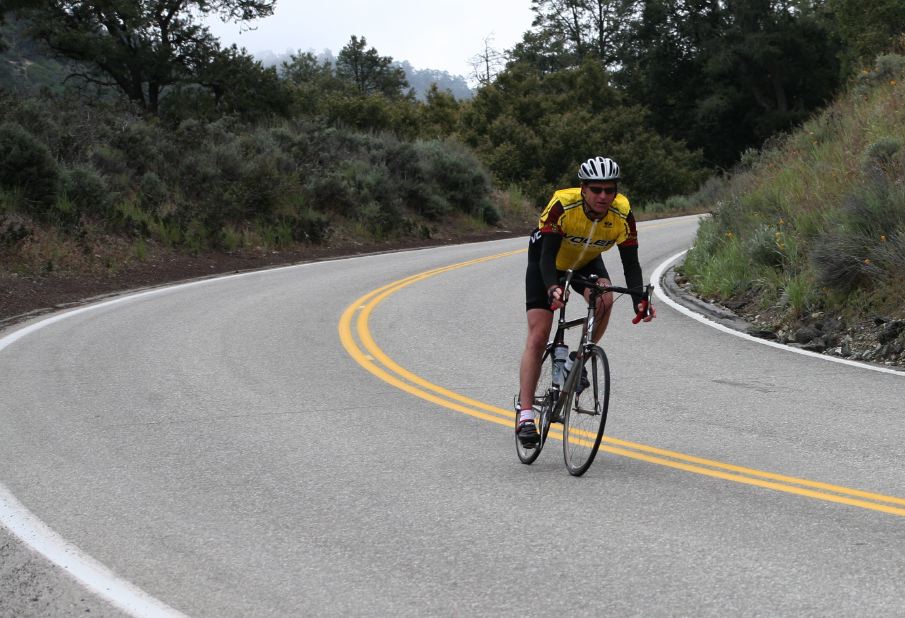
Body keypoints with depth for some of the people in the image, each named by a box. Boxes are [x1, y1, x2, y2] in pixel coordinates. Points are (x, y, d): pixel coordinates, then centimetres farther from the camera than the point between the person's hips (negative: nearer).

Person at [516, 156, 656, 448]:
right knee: (538, 336, -11)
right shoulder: (562, 205, -36)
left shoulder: (622, 214, -27)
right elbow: (547, 255, -37)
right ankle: (525, 414, -10)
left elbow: (630, 263, -24)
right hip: (546, 260, -3)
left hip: (586, 261, 3)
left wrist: (639, 300, -39)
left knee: (604, 299, -30)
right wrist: (553, 288, -56)